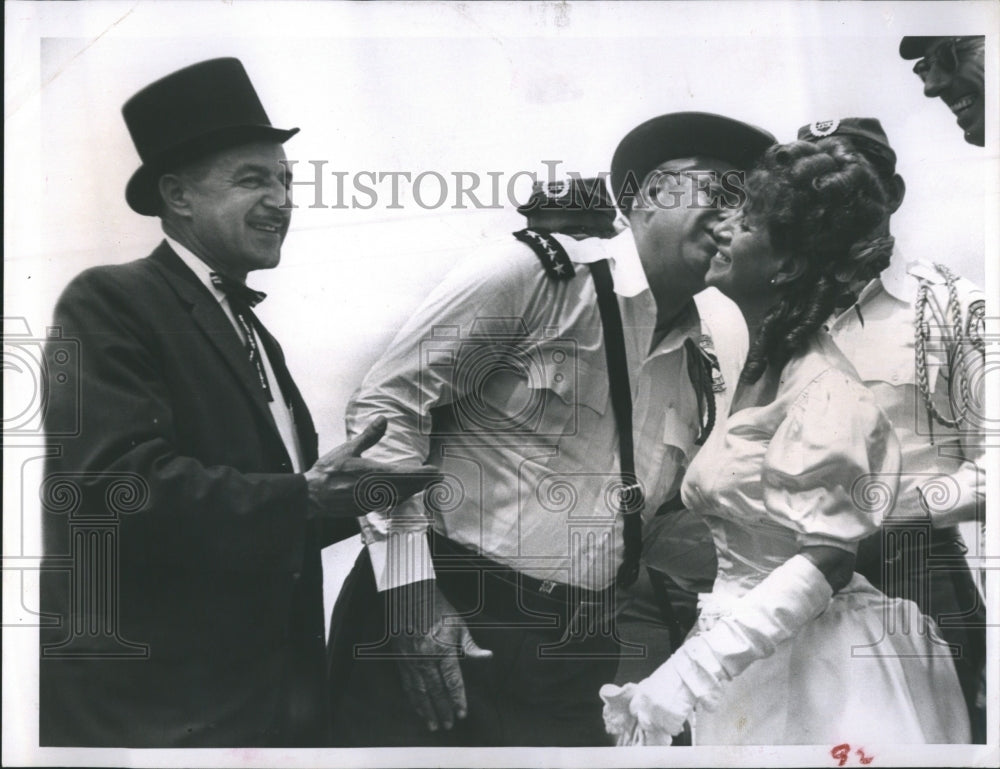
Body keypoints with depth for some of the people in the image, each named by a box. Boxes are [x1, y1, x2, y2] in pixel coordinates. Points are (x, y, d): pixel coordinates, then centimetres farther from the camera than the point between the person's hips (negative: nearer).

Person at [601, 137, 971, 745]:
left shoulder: (825, 394, -19)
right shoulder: (759, 368, 5)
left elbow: (826, 563, -24)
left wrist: (684, 678, -28)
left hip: (815, 662, -7)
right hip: (748, 649, 7)